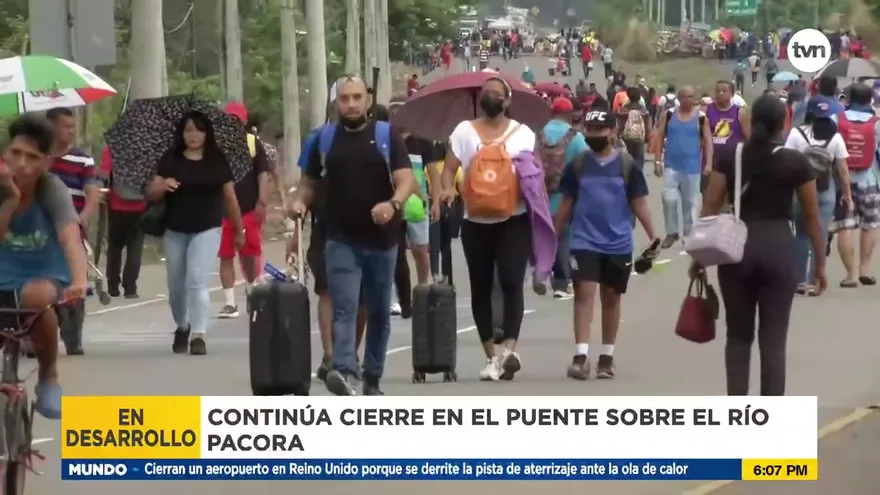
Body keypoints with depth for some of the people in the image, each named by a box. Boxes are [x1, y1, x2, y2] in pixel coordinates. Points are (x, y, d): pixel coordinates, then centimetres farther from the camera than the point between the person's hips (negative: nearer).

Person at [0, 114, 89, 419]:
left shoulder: (52, 189, -20)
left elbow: (70, 237, -36)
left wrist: (79, 281, -53)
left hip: (46, 279, -3)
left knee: (37, 297, -38)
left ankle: (48, 375, -13)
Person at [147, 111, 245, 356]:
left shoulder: (217, 160, 2)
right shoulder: (171, 159, 2)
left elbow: (230, 198, 8)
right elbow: (151, 194, -1)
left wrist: (239, 231, 12)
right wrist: (163, 185, -23)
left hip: (207, 229, -2)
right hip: (175, 231, 2)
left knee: (198, 281, -17)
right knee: (177, 286, 12)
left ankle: (198, 335, -19)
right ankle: (182, 327, 37)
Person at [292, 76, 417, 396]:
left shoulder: (387, 135, -1)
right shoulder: (325, 139, 6)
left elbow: (407, 179, -10)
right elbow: (310, 181, 15)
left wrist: (393, 203, -31)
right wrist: (301, 202, -7)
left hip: (381, 240, 0)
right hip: (341, 240, 0)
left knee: (379, 311, 10)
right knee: (344, 308, -15)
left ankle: (372, 378, 21)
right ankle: (343, 371, -29)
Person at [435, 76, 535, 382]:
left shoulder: (522, 133, 7)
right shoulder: (465, 131, 7)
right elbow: (450, 167, 3)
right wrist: (447, 189, -17)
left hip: (514, 220, -2)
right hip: (476, 222, 2)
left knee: (511, 282, -17)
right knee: (481, 289, 6)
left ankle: (509, 349, -25)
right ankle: (491, 356, 13)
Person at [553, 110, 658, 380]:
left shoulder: (627, 165, -2)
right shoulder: (577, 164, 2)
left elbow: (639, 204, 2)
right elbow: (567, 204, 9)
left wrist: (653, 237, -4)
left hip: (618, 244, 0)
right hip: (584, 241, 0)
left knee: (611, 297, 11)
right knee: (584, 292, -11)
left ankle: (607, 357, 21)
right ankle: (581, 356, -16)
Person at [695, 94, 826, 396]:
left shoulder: (729, 158, 0)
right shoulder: (796, 162, -3)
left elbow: (710, 209, -1)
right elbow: (811, 217, 0)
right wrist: (819, 262, 8)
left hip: (736, 248, 2)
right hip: (779, 249, -2)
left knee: (738, 335, 13)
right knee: (773, 339, 2)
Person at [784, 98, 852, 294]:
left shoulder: (797, 134, -6)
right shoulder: (835, 137, -2)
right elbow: (843, 170, -1)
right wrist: (847, 195, 7)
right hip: (826, 192, 0)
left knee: (802, 235, 14)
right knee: (820, 237, 5)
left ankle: (800, 280, 13)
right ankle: (813, 281, 4)